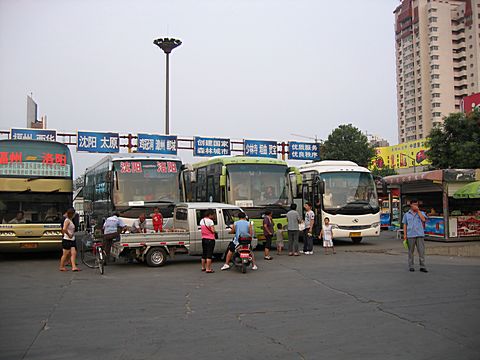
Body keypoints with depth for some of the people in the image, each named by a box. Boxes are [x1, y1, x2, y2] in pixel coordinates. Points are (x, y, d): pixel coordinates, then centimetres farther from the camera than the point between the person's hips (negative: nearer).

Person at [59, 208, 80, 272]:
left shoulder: (70, 220, 14)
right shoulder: (67, 220, -15)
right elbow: (64, 229, -31)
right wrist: (69, 235, -20)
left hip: (72, 240, 8)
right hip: (67, 240, -8)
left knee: (73, 253, -1)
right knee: (65, 254, 2)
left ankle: (74, 267, -4)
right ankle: (61, 267, 15)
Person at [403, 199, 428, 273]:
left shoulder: (421, 213, 12)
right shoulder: (406, 214, 12)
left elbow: (423, 219, -9)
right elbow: (405, 225, 11)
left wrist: (418, 211, -4)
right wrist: (405, 235, 2)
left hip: (420, 234, 0)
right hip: (410, 235, 0)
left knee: (421, 251, -5)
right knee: (411, 251, 4)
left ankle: (422, 266, -2)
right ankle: (411, 266, 11)